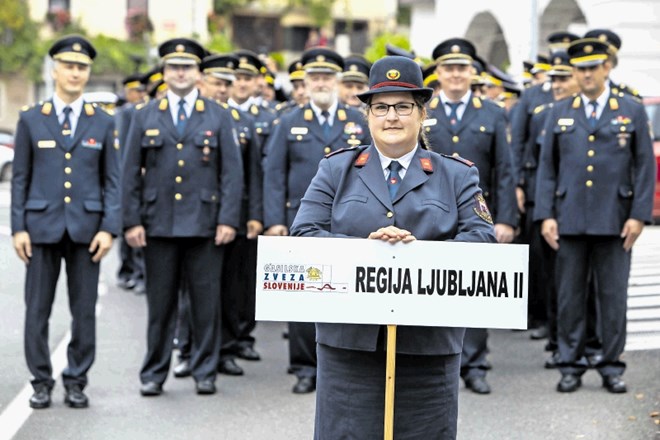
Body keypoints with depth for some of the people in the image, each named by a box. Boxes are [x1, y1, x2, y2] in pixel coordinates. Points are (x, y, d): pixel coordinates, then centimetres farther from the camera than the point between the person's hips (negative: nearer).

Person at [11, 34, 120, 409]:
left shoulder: (103, 123, 7)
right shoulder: (31, 120, 6)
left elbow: (112, 181, 5)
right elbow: (20, 178, 6)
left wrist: (109, 228, -5)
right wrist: (18, 228, -2)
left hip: (86, 226, 0)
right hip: (42, 226, 0)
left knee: (85, 310, 3)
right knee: (37, 309, 2)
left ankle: (77, 382, 12)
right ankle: (42, 382, 12)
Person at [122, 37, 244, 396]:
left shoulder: (219, 117, 7)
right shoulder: (145, 117, 9)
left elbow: (232, 172, 3)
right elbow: (131, 174, 7)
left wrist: (228, 220, -6)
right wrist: (131, 221, -2)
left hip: (204, 226, 0)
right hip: (158, 225, 1)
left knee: (206, 303, 3)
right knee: (160, 303, 5)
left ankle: (205, 372, 13)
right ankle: (153, 373, 13)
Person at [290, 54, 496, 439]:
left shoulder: (457, 176, 10)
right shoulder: (335, 170, 11)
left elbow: (482, 239, -2)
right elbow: (303, 236, 1)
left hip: (429, 346, 0)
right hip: (350, 342, 0)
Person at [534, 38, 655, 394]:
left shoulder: (632, 112, 6)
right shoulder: (560, 113, 9)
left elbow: (645, 167, 4)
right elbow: (547, 168, 8)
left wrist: (639, 215, -5)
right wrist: (545, 215, -1)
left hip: (614, 221, -1)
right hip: (570, 220, 1)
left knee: (613, 297, 3)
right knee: (569, 297, 4)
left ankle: (612, 367, 12)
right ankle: (571, 366, 12)